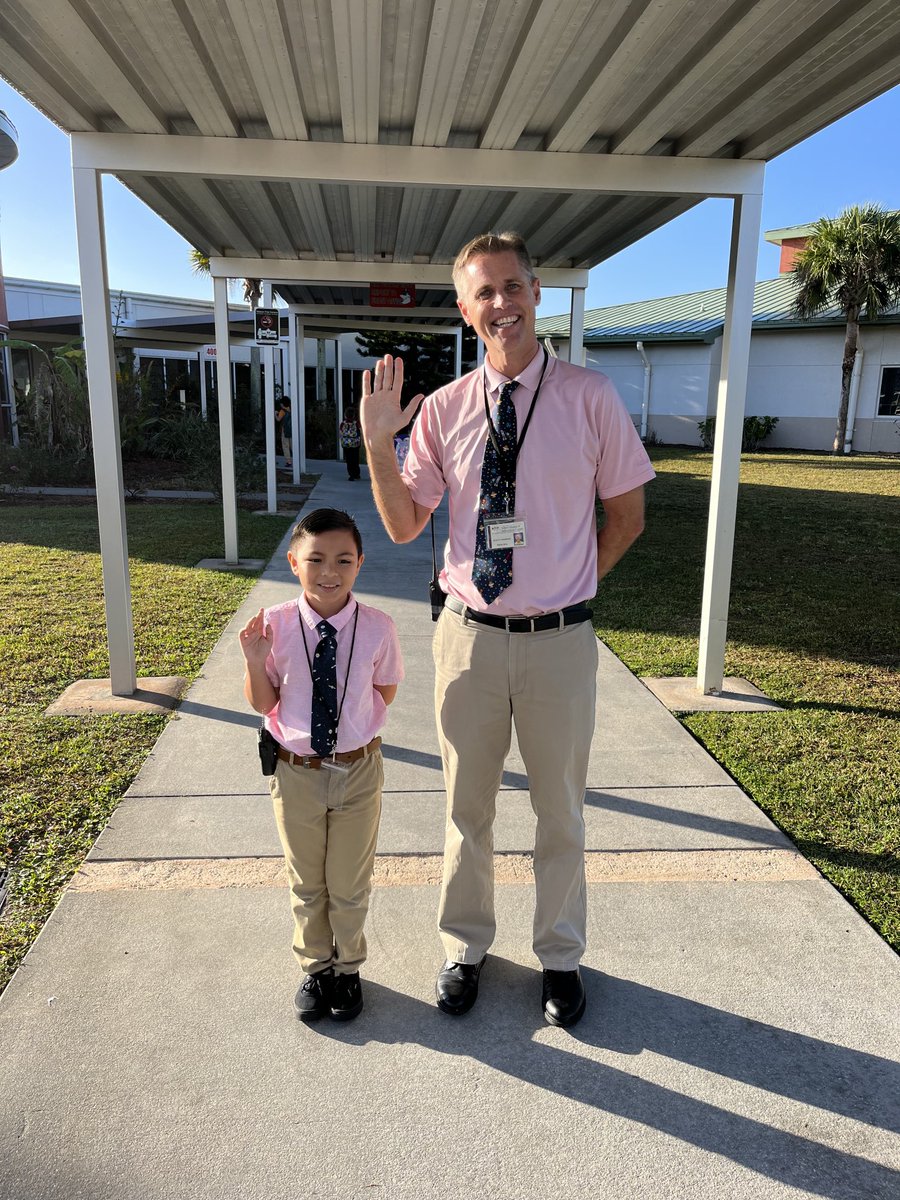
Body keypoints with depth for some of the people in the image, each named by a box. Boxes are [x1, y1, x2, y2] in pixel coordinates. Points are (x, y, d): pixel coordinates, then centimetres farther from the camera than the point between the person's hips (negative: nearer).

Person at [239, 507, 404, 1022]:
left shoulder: (378, 628, -15)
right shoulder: (275, 625, -14)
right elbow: (263, 701, -5)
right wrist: (255, 661, -20)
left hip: (359, 770, 0)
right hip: (295, 771, 1)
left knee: (350, 884, 18)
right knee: (307, 883, 21)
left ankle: (348, 969, 44)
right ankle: (315, 968, 46)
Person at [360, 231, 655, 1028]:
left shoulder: (589, 397, -6)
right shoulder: (443, 409, -1)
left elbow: (627, 516, 3)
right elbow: (404, 525, 1)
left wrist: (570, 587, 1)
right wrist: (377, 442, -12)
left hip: (559, 640, -1)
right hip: (470, 635, 2)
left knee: (561, 813, 16)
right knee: (467, 808, 18)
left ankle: (560, 956, 40)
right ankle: (466, 946, 42)